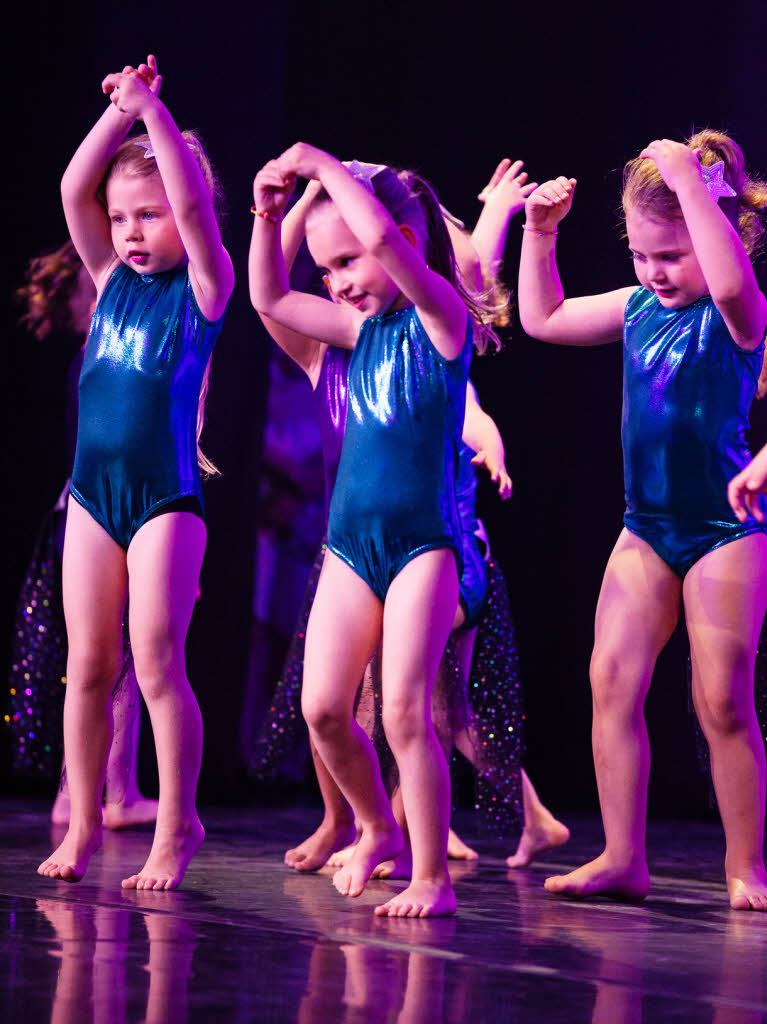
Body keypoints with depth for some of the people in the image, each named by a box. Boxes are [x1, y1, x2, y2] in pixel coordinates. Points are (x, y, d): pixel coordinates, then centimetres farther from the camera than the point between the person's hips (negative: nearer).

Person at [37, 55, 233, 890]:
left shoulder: (202, 286, -2)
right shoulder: (112, 279, 10)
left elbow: (194, 206, -18)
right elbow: (73, 190, 1)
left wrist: (154, 112, -17)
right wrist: (119, 112, -6)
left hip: (167, 496, -5)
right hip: (94, 490, 5)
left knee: (156, 662, -8)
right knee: (87, 666, 6)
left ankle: (176, 828, 1)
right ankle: (83, 826, 13)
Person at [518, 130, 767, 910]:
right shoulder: (639, 308, 9)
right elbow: (543, 319, 21)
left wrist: (690, 183, -33)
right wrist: (539, 235, 10)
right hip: (647, 525, 6)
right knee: (611, 678, -4)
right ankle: (622, 859, 1)